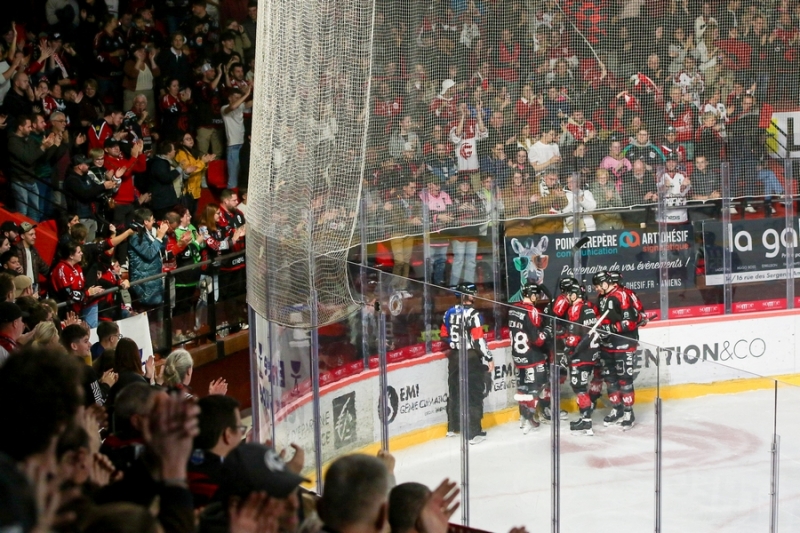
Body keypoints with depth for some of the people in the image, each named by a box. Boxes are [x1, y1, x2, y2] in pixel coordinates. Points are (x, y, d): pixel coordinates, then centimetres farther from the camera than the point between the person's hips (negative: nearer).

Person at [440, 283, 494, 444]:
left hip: (454, 356, 7)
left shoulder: (450, 312, 5)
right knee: (474, 394, -3)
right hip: (471, 357, -7)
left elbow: (444, 334, 12)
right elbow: (478, 339, -18)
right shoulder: (472, 314, -16)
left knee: (454, 391, 18)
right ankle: (474, 432, -6)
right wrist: (489, 359, -11)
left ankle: (452, 427, 30)